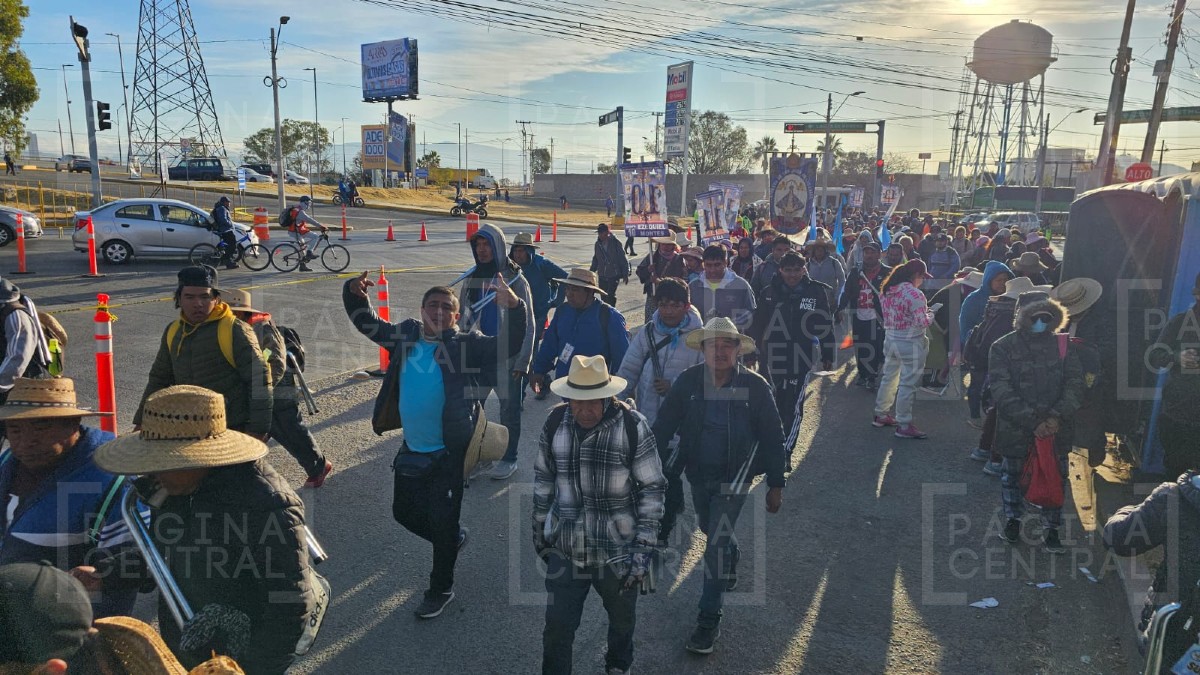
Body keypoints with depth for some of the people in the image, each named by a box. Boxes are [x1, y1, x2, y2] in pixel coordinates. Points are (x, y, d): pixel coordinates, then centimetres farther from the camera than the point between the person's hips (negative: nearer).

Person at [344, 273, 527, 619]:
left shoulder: (465, 345, -15)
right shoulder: (406, 335, 0)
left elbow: (508, 346, -27)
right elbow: (367, 322, 14)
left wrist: (513, 308, -41)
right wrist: (355, 294, -4)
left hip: (447, 454, -6)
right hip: (410, 450, 6)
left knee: (443, 522, 7)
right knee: (404, 513, 22)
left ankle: (441, 589, 30)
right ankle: (453, 538, 49)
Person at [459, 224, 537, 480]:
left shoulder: (515, 280, -6)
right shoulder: (471, 279, 6)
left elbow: (528, 324, -6)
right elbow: (463, 318, 11)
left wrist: (522, 362, -11)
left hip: (507, 358, -4)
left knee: (509, 410, 6)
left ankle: (509, 457, 23)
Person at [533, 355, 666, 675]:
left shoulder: (633, 426, -17)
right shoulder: (555, 423, -8)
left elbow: (652, 489, -11)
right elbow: (543, 480, 7)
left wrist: (643, 547, -14)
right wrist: (539, 530, 13)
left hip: (618, 551, -1)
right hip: (565, 550, 1)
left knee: (622, 621, 24)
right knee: (557, 627, 8)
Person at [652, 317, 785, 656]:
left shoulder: (755, 386, -17)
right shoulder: (688, 381, -13)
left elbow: (773, 438, -9)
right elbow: (663, 426, -8)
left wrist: (776, 485, -6)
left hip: (734, 476, -4)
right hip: (698, 472, 4)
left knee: (716, 545, -8)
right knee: (710, 529, 24)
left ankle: (709, 621, 5)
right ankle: (729, 571, 57)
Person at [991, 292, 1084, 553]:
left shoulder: (1063, 346, 2)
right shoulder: (1003, 348, -7)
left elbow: (1075, 384, -3)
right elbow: (1003, 391, -13)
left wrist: (1056, 417, -17)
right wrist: (1031, 422, -19)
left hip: (1056, 430, 2)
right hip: (1016, 429, -2)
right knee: (1013, 474, 14)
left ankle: (1051, 529, 25)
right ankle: (1013, 519, 36)